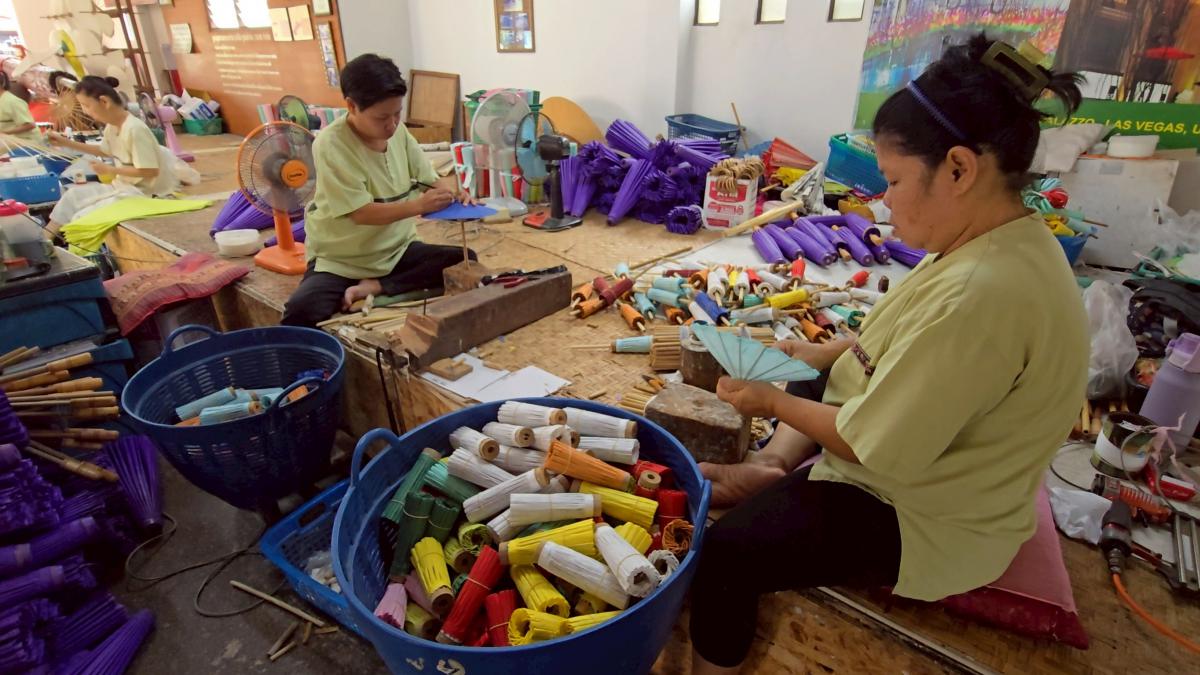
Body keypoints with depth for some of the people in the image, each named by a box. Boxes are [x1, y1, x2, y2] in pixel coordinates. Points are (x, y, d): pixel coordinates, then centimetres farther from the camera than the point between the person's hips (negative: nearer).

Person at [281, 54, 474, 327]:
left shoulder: (398, 132, -2)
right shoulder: (330, 145, -19)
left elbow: (430, 180, 5)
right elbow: (361, 213, -24)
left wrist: (449, 187, -20)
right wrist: (419, 206, -35)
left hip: (397, 248, 6)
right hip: (340, 259, -6)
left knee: (466, 262, -15)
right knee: (300, 312, -32)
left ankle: (375, 287, -14)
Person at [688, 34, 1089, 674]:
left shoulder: (983, 294, -36)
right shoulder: (1008, 239, -4)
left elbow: (876, 446, -28)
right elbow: (914, 340, 11)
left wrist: (774, 402, -14)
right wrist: (824, 354, 4)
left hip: (922, 523, -10)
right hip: (916, 437, 10)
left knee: (719, 552, -11)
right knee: (812, 387, 26)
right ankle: (773, 468, 10)